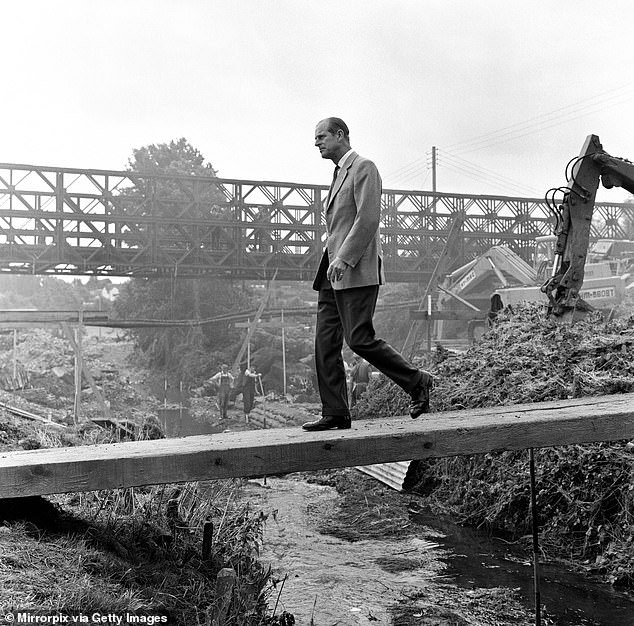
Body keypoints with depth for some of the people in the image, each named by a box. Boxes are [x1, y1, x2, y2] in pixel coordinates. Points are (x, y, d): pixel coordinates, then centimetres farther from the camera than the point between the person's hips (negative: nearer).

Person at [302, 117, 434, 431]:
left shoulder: (363, 168, -4)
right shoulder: (339, 173, 25)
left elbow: (368, 219, -16)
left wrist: (344, 258, -22)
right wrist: (332, 261, 19)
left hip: (356, 271, -9)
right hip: (334, 273, 9)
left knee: (359, 339, -11)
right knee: (325, 344, 3)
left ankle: (417, 382, 7)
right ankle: (335, 413, 7)